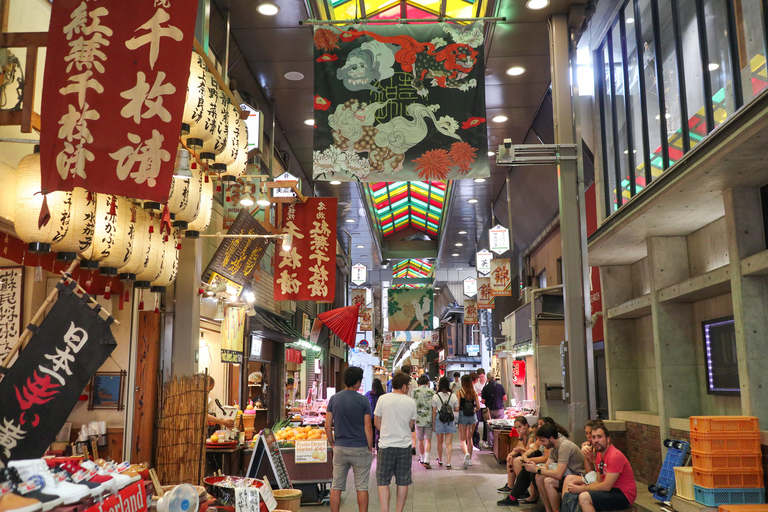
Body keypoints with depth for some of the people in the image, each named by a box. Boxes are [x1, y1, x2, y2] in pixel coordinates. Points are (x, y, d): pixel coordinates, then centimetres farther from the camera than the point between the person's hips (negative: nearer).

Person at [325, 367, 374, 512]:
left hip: (340, 448, 3)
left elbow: (327, 426, 2)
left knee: (336, 486, 9)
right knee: (362, 487, 5)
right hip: (360, 449, -3)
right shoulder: (363, 400, -9)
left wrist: (332, 444, 13)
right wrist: (370, 448, 2)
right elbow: (368, 427, -9)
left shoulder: (334, 399, 1)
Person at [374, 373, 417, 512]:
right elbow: (411, 426, 9)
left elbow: (377, 423, 3)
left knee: (383, 482, 3)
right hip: (405, 445, 2)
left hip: (386, 445, -2)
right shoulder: (411, 402, -1)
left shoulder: (383, 399, -5)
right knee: (403, 482, 12)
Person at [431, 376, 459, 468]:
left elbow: (434, 412, -6)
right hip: (450, 420, 0)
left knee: (440, 442, 17)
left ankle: (440, 460, 31)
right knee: (449, 443, 2)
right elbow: (457, 409, 3)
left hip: (439, 420, 0)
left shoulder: (435, 396, -7)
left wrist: (433, 423, 1)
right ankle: (448, 463, -5)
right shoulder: (453, 396, -3)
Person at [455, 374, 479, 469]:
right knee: (469, 438, 17)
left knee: (463, 439, 2)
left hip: (462, 415, -3)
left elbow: (457, 407, -11)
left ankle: (466, 454, -25)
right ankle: (470, 459, 22)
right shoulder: (474, 392, 2)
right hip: (472, 416, 4)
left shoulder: (459, 392, -8)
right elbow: (478, 406, 4)